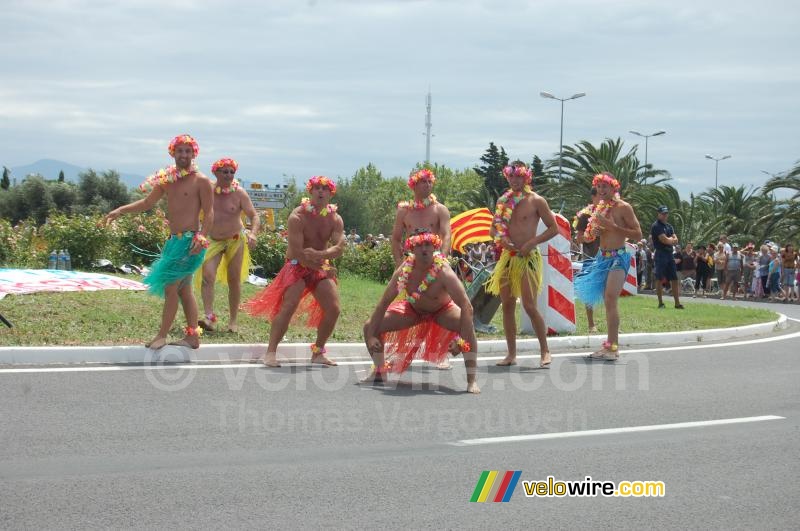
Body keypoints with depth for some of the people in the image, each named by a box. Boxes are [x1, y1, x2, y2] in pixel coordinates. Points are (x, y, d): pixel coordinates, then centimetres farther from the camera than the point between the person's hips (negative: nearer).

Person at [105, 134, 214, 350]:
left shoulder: (201, 181, -6)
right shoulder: (167, 179, 11)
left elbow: (209, 213, -10)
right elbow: (147, 202, 17)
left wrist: (200, 238, -22)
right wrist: (120, 210, 8)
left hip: (190, 241, -7)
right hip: (174, 240, 7)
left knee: (171, 287, -8)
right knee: (184, 289, 10)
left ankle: (162, 335, -1)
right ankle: (193, 336, 17)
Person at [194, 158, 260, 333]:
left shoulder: (239, 193, -12)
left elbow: (254, 216, -14)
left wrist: (253, 233, -33)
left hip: (235, 240, 0)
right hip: (213, 240, 1)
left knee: (234, 280, 6)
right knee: (207, 275, -18)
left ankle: (233, 320, 15)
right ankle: (209, 315, -21)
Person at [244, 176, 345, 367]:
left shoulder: (335, 219, -1)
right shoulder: (297, 217, -16)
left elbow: (339, 248, -14)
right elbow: (297, 252, -22)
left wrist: (320, 255, -34)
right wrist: (323, 269, -19)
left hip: (321, 268, 5)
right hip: (297, 266, -5)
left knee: (333, 309, -6)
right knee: (288, 306, -21)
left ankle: (318, 353, 9)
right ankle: (271, 352, -17)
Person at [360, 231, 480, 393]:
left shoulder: (443, 272, -36)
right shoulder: (404, 270, -24)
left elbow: (467, 307, -39)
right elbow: (384, 303, -14)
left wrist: (461, 340, -48)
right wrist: (371, 336, -18)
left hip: (442, 310, -4)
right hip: (413, 309, 4)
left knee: (466, 324, -37)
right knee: (369, 326, -4)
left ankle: (472, 380, -29)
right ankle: (380, 371, 21)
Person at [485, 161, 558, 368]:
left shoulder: (536, 201, -4)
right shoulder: (504, 201, 10)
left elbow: (554, 228, -4)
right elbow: (493, 229, 16)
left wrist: (532, 242, -14)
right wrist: (500, 238, -6)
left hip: (528, 258, -5)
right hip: (507, 257, 6)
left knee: (530, 306, -11)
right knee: (507, 306, 5)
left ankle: (544, 351, 2)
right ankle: (511, 354, 12)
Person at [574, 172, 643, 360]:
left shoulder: (623, 207, -8)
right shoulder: (600, 207, 13)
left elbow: (638, 234, -12)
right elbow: (591, 235, 26)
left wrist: (613, 226, -18)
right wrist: (595, 230, 1)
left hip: (618, 257, -8)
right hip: (602, 257, 8)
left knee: (610, 299, -19)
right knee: (607, 302, 9)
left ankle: (613, 346, -20)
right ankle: (610, 343, 15)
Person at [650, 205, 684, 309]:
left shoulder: (669, 226, 19)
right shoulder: (656, 226, -7)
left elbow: (675, 240, 9)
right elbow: (664, 240, -16)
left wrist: (669, 239, -10)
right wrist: (672, 240, 3)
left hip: (670, 254, 8)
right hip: (660, 254, -8)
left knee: (674, 279, 4)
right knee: (659, 279, -4)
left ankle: (677, 303, 5)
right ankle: (660, 303, 0)